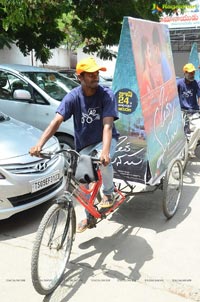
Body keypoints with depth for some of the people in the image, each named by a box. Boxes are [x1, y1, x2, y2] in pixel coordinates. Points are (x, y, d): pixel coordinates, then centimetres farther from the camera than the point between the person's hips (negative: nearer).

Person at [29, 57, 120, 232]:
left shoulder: (106, 94, -20)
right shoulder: (73, 97, -15)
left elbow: (107, 125, -30)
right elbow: (56, 121, -25)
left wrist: (105, 151, -47)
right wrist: (39, 144, -39)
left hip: (104, 139, -2)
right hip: (84, 143, 3)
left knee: (104, 162, -35)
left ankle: (108, 193, -3)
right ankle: (90, 217, 25)